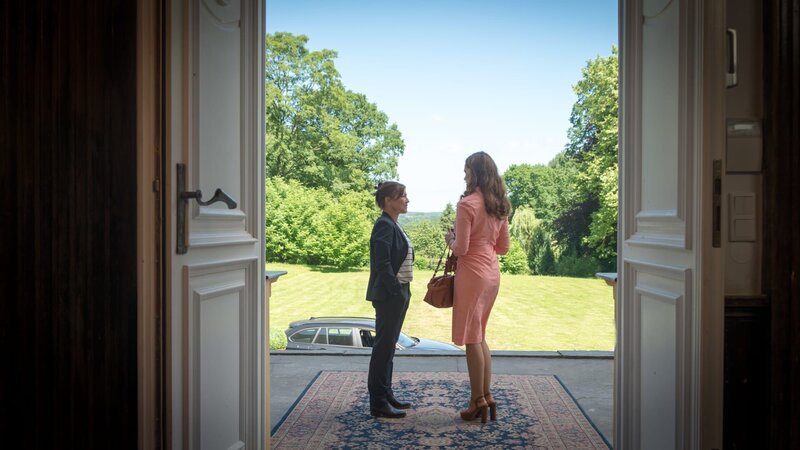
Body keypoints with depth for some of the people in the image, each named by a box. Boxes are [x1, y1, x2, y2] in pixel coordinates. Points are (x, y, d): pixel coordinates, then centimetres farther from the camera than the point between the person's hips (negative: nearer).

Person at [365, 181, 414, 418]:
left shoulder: (393, 225, 15)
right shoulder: (384, 225, -15)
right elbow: (382, 264, -21)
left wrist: (403, 292, 14)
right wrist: (396, 291, -18)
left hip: (397, 294, 10)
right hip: (389, 295, -10)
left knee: (388, 346, 15)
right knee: (384, 346, -3)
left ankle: (386, 396, 25)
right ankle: (378, 403, 6)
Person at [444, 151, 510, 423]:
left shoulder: (467, 204, -14)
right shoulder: (500, 206, 9)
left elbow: (460, 249, -15)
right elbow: (503, 248, 13)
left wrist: (450, 239, 4)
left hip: (472, 273, -8)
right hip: (492, 272, 8)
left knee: (472, 338, 1)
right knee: (479, 336, 17)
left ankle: (478, 401, 9)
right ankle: (486, 396, 21)